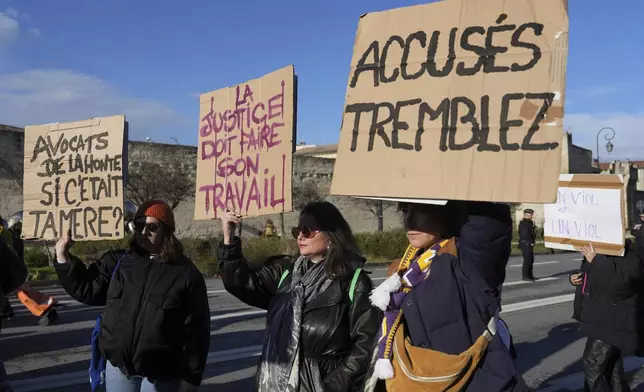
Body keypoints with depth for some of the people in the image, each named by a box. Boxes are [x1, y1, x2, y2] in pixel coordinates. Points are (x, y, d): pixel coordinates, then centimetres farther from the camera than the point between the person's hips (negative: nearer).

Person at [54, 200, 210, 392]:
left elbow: (196, 329, -9)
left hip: (161, 374, -4)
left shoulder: (186, 273, -9)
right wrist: (63, 256, -4)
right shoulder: (118, 261, 3)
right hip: (118, 366, 4)